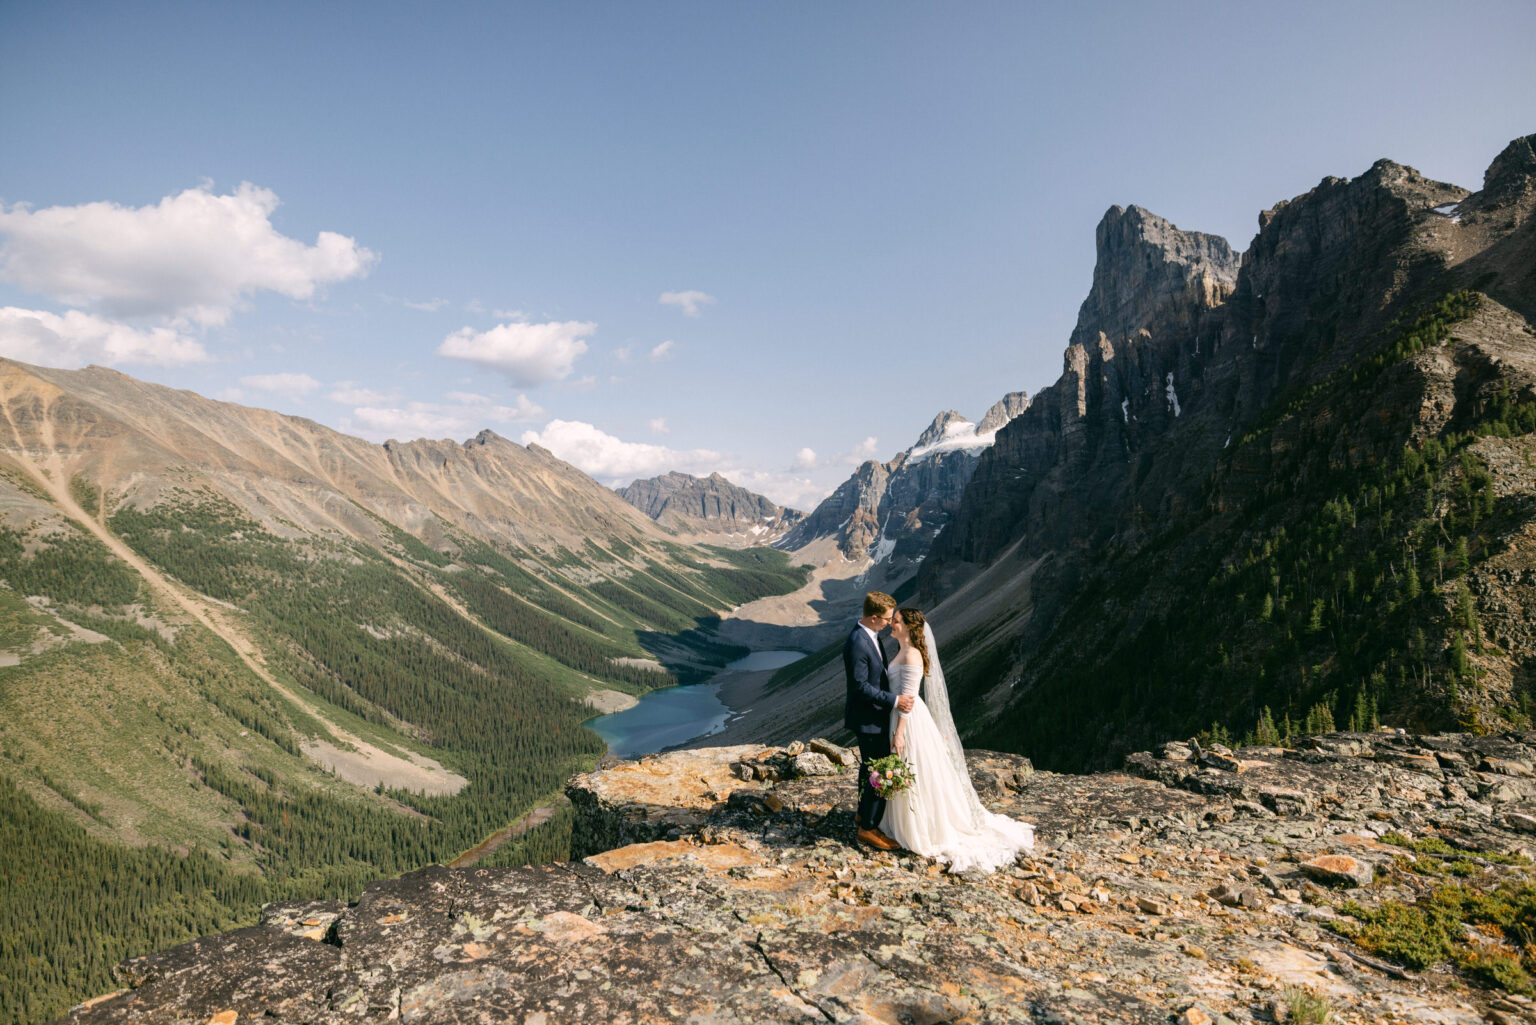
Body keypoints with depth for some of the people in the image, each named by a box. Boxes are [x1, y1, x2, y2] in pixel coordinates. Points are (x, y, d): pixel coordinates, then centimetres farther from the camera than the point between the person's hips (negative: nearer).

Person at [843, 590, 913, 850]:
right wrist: (894, 700, -23)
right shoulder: (857, 643, -27)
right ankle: (868, 828, 12)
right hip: (868, 719, -10)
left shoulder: (870, 635, 5)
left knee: (869, 768, 23)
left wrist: (893, 698, 17)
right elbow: (860, 685, -26)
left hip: (874, 715, 10)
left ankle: (863, 815, 39)